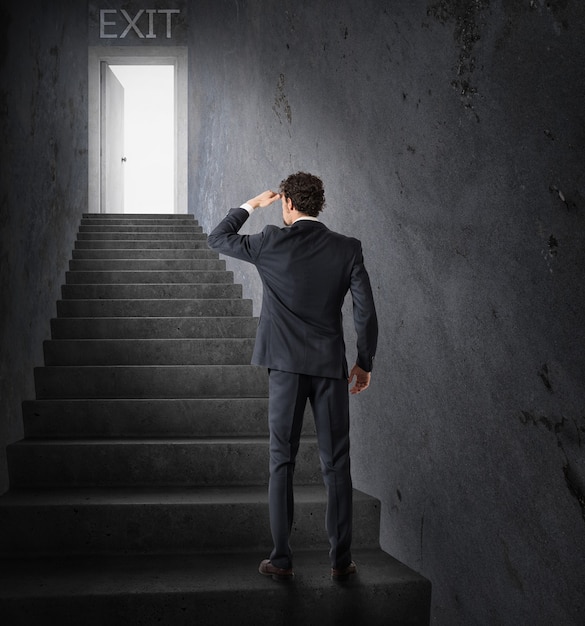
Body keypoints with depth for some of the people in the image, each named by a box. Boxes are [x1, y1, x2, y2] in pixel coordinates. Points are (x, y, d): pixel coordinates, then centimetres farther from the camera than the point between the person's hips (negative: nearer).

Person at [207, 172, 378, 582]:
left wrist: (252, 206, 21)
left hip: (286, 364, -1)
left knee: (282, 461, 6)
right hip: (331, 364, 2)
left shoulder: (272, 243, -4)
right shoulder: (348, 249, 0)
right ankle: (341, 559, 12)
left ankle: (282, 560, 8)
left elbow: (218, 238, 10)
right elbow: (366, 311, -2)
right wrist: (365, 363, 9)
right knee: (336, 463, 8)